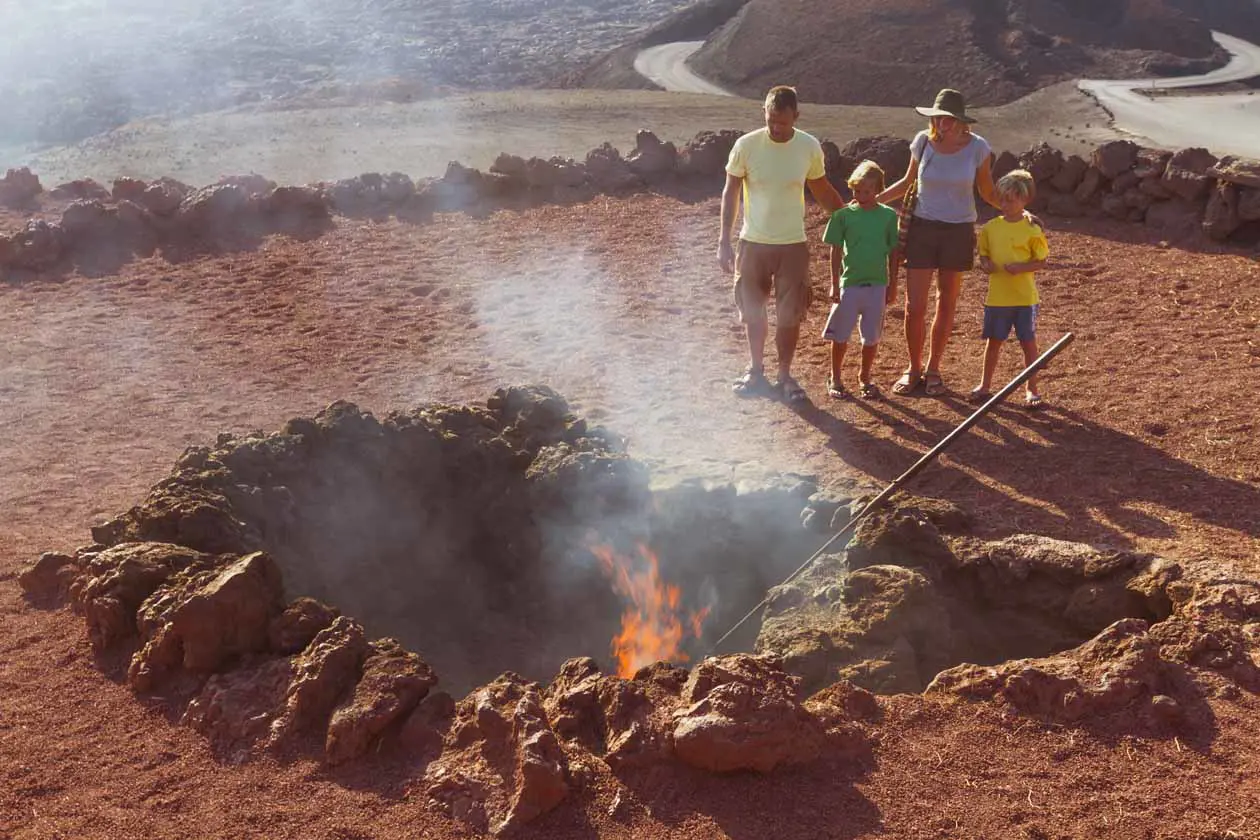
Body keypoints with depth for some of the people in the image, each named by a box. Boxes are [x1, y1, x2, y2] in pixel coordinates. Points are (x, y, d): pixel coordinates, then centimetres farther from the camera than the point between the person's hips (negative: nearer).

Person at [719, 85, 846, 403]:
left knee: (790, 315, 4)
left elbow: (822, 189, 9)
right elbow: (731, 192, -1)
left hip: (793, 245, 0)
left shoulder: (810, 147, -7)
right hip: (753, 243, 0)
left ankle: (785, 376, 21)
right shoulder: (746, 145, -11)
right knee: (752, 311, 11)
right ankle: (756, 371, 31)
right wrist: (724, 240, -5)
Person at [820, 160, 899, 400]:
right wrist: (835, 284, -2)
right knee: (840, 335, 5)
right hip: (849, 284, -1)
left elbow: (893, 253, 6)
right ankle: (835, 379, 19)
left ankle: (865, 378, 26)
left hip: (877, 285, 1)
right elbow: (836, 251, 0)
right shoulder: (844, 215, -4)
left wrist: (892, 285, 7)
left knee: (871, 337, 9)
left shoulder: (888, 216, 0)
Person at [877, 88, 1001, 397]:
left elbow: (987, 192, 2)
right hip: (922, 228, 0)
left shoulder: (977, 147, -9)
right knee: (914, 306, -2)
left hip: (959, 232, 0)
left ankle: (933, 369, 25)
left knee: (946, 304, 11)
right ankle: (914, 368, 17)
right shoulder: (923, 142, -6)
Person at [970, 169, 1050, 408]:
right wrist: (985, 263, -9)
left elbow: (1041, 261, -4)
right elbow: (984, 253, 13)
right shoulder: (991, 227, 4)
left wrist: (1020, 267, -21)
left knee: (1028, 342, 6)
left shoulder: (1032, 229, -7)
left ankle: (1032, 390, 17)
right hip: (997, 296, 3)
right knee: (994, 341, 13)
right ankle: (985, 385, 26)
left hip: (1025, 297, -3)